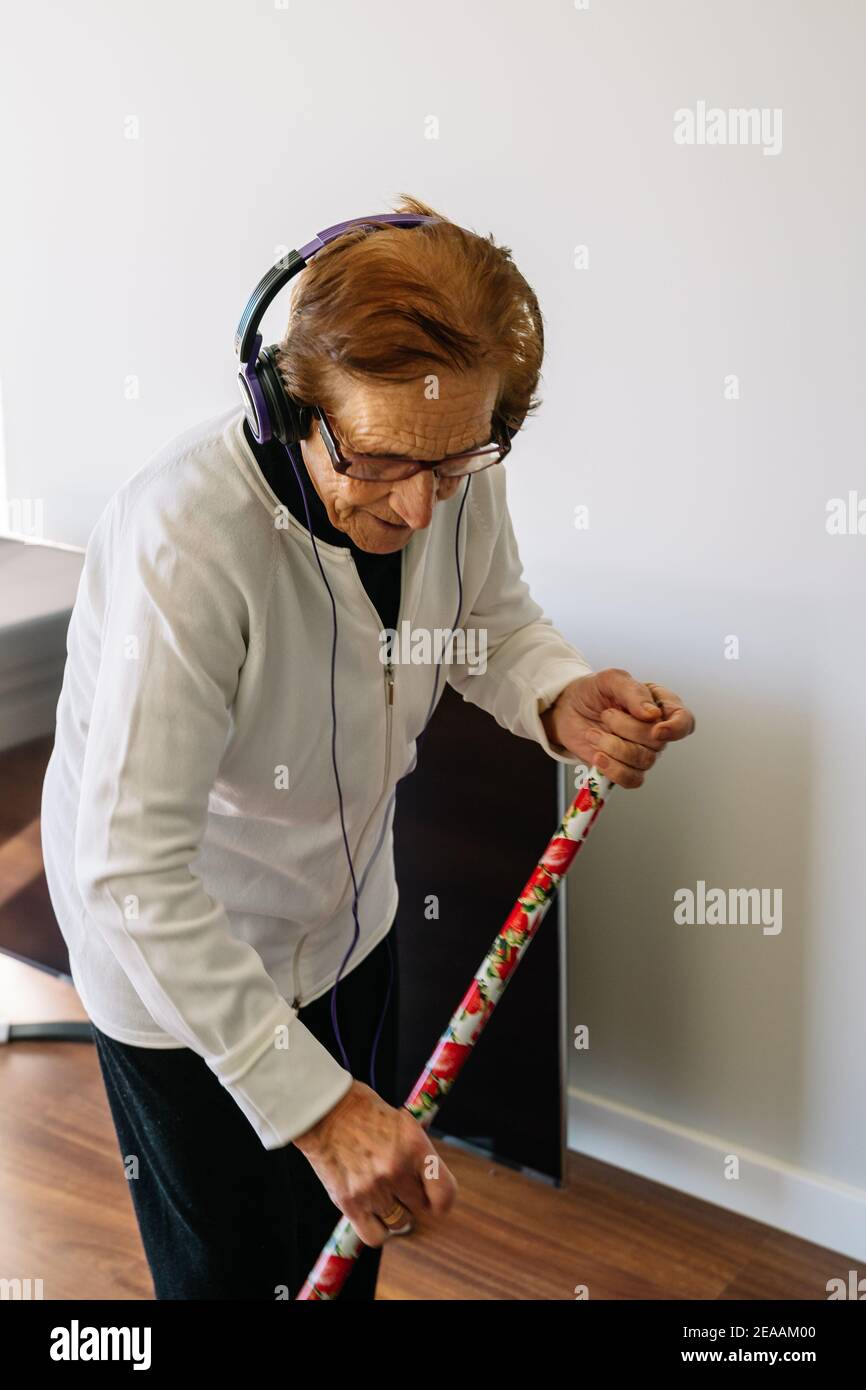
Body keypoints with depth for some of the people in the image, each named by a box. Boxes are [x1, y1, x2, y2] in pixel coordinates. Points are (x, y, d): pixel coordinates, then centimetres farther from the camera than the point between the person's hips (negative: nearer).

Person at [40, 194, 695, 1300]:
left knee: (354, 1229, 27)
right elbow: (131, 876, -38)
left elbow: (494, 622, 2)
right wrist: (315, 1103, -39)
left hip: (345, 911, 6)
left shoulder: (452, 473, -19)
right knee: (235, 1263, 14)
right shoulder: (186, 540, -39)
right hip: (176, 957, -5)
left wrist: (562, 701, -22)